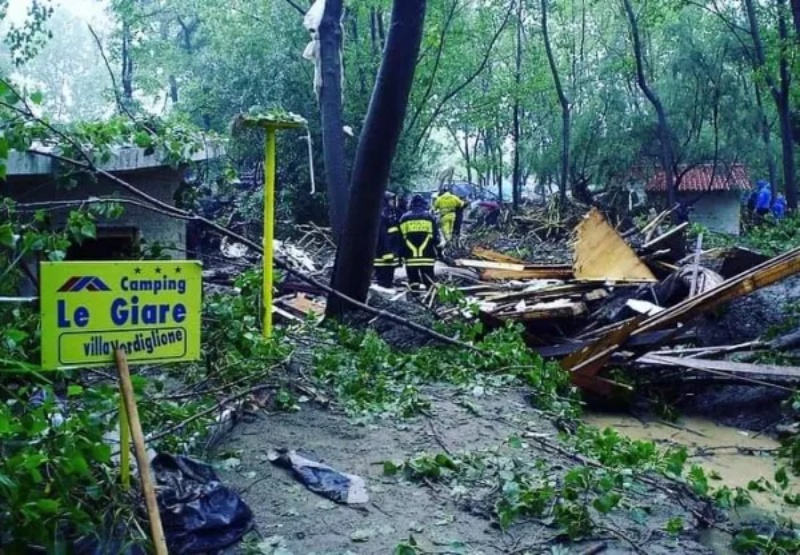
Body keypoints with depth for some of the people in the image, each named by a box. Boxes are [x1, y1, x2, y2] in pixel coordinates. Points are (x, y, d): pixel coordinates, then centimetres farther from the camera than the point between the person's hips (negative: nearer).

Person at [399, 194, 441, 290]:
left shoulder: (404, 218, 7)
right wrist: (437, 250, 12)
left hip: (410, 258, 2)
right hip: (427, 257, -2)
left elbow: (400, 239, 8)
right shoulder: (429, 217, 1)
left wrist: (401, 253, 15)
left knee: (413, 281, 5)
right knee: (429, 281, 1)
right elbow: (436, 237, -1)